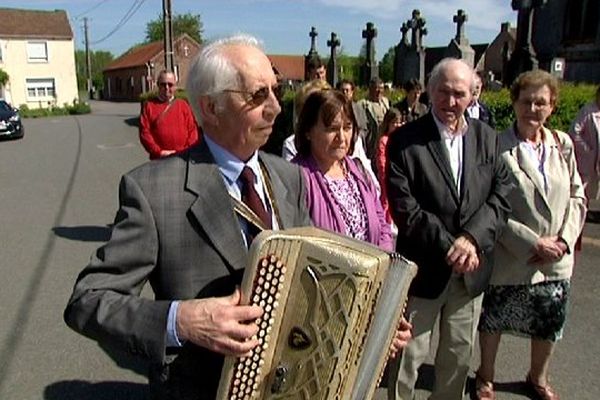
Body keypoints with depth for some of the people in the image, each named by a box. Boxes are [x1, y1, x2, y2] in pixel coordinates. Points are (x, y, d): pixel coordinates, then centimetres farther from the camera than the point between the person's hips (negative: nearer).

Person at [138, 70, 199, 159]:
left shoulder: (183, 105, 11)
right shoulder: (149, 105, 6)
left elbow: (192, 129, 6)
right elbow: (144, 132, -1)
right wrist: (159, 152, -11)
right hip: (159, 159, -1)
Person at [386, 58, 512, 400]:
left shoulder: (488, 138, 4)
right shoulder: (405, 141, -10)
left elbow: (502, 196, -2)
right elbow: (404, 208, -16)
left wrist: (472, 239, -17)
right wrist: (448, 247, -19)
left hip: (471, 269, 4)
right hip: (424, 269, -4)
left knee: (460, 356, 20)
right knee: (408, 356, 9)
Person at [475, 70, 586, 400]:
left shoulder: (563, 144, 2)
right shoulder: (497, 148, -14)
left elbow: (577, 197, 6)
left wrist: (565, 241, -7)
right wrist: (533, 243, -18)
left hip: (556, 261, 5)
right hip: (509, 259, -4)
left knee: (549, 325, 21)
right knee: (493, 322, 15)